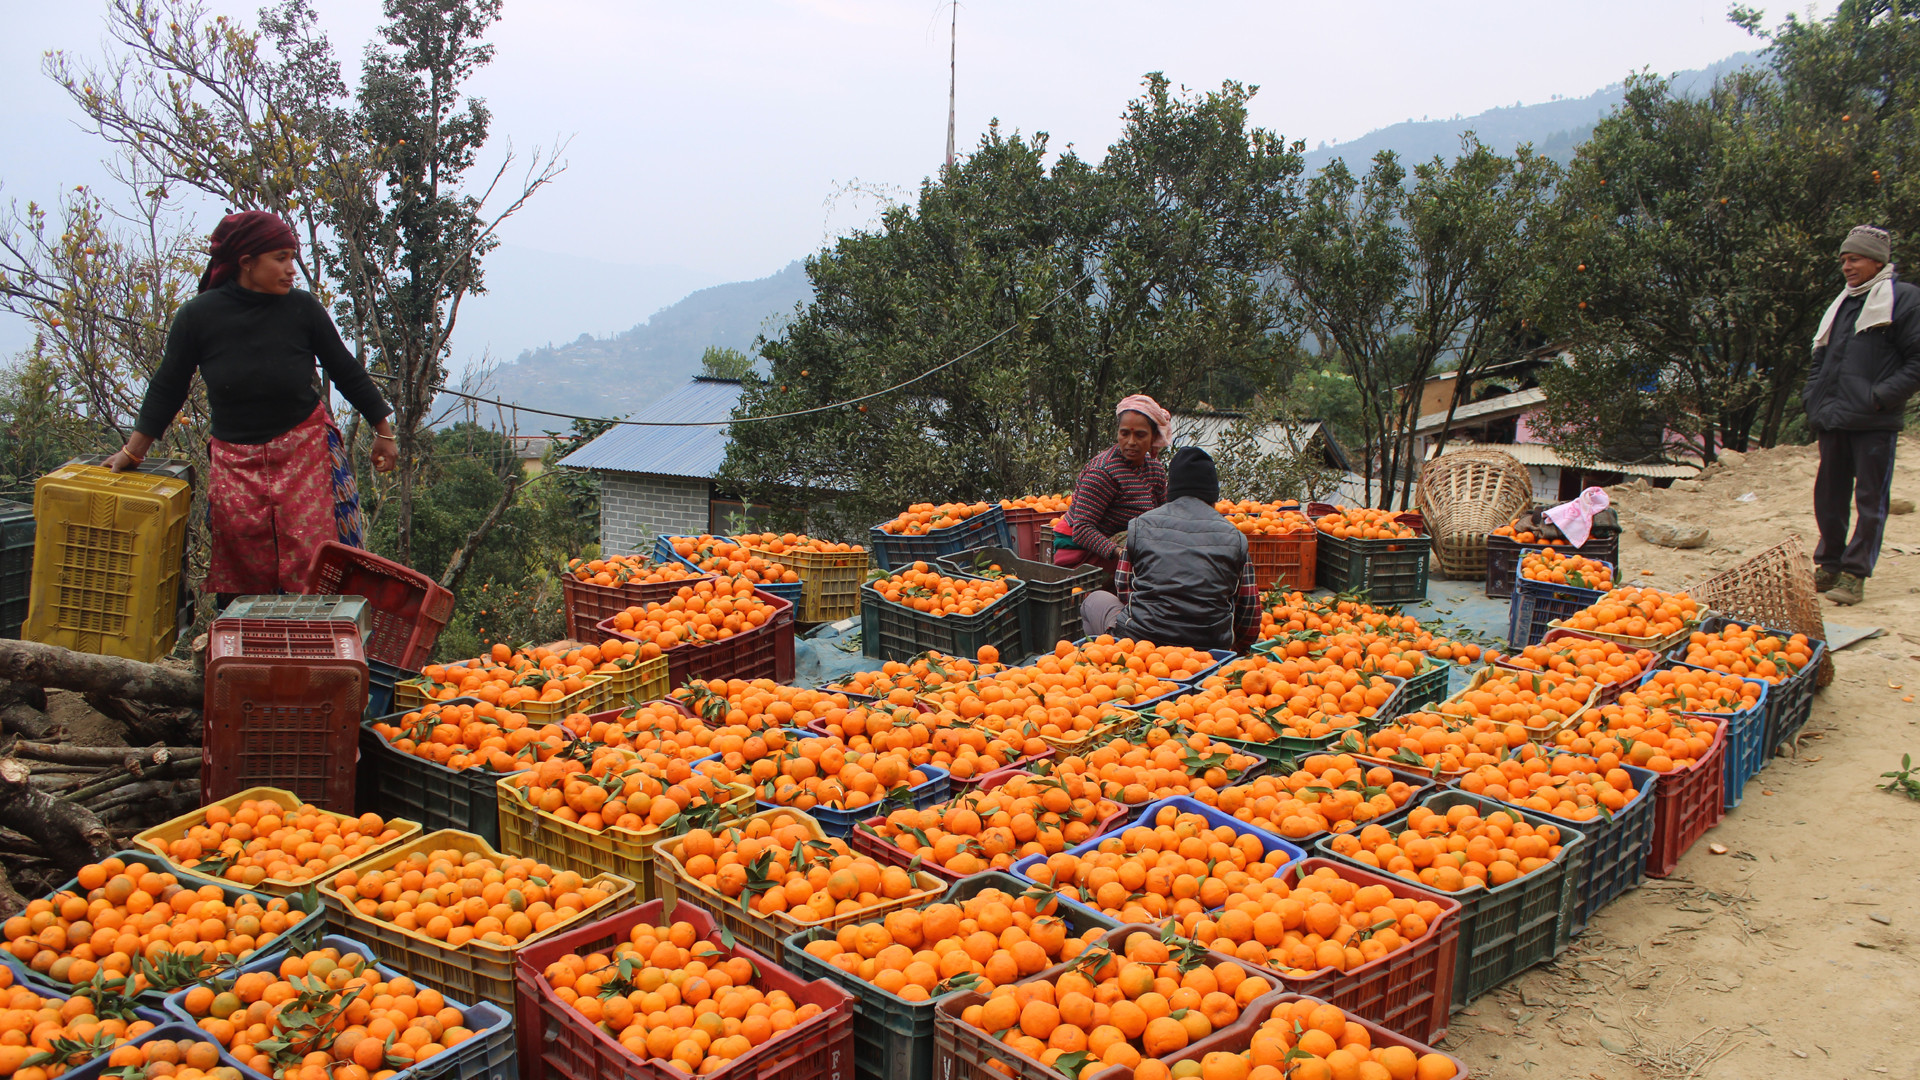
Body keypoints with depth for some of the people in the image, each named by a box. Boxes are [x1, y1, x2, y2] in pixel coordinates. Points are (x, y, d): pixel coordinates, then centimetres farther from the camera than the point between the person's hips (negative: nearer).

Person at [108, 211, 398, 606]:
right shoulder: (198, 316, -7)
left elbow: (346, 372, 5)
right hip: (235, 463, 1)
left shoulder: (302, 308, -7)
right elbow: (167, 389, 6)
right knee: (242, 575, 4)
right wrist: (132, 452, 8)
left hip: (306, 450, -1)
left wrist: (383, 432, 10)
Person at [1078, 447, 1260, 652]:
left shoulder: (1140, 526, 4)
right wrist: (1234, 651, 26)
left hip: (1141, 639, -2)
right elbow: (1250, 612, 8)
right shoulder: (1234, 537, 5)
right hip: (1210, 651, 2)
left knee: (1096, 599, 25)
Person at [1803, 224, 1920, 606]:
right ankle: (1830, 565, 22)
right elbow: (1820, 359, 26)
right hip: (1833, 422, 7)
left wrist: (1881, 397, -16)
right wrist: (1812, 399, 11)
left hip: (1874, 424, -7)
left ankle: (1855, 573, 3)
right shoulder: (1841, 305, 18)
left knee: (1870, 500, -1)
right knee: (1828, 496, 11)